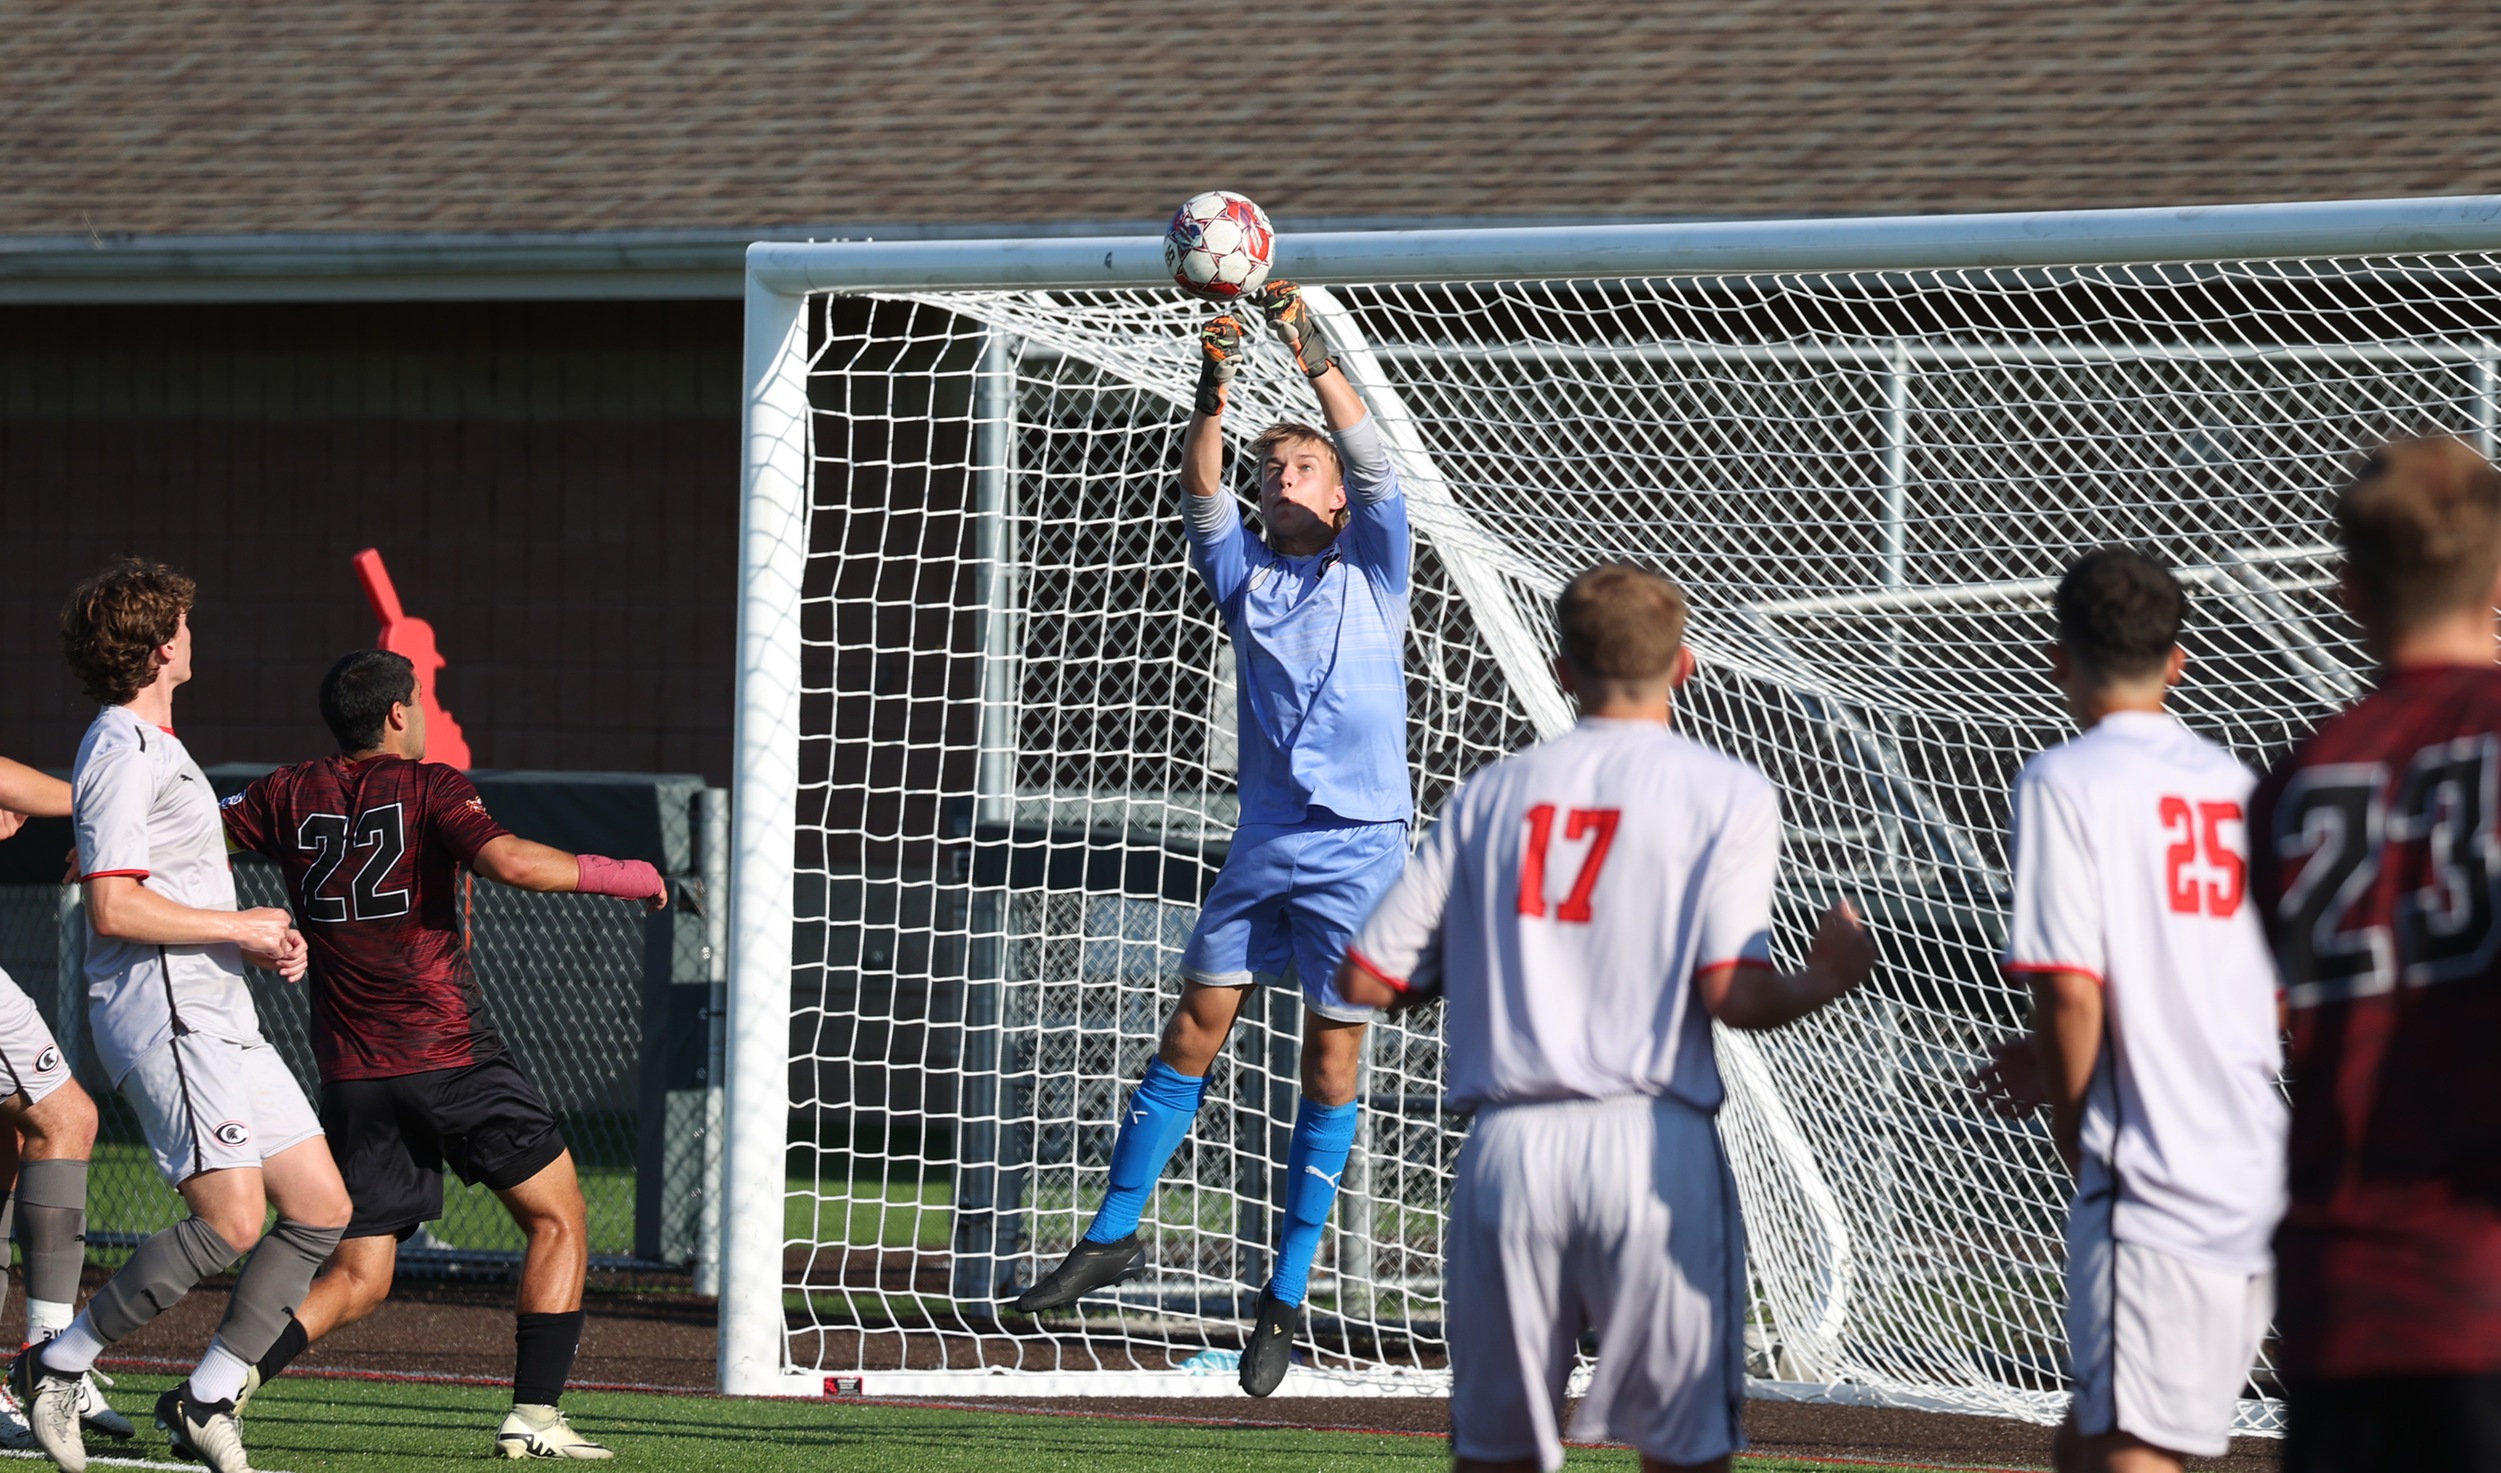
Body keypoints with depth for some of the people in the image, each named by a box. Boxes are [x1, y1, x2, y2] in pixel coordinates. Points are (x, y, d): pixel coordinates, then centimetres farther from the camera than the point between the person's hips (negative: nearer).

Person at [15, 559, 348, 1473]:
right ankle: (59, 1365, -7)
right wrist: (240, 928, -14)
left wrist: (262, 941, 13)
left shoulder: (154, 747, 20)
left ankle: (205, 1399, 7)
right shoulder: (123, 755, -12)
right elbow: (113, 910, -22)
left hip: (218, 1015, 10)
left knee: (320, 1208, 5)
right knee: (231, 1219, -18)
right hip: (163, 1016, -10)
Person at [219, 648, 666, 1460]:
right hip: (448, 1051, -5)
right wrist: (624, 875, -9)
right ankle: (534, 1416, 2)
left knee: (357, 1279, 8)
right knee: (559, 1218, 10)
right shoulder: (431, 787, -5)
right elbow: (509, 861, -21)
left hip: (350, 1071, 5)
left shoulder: (292, 795, 8)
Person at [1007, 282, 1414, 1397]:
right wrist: (1214, 397, -21)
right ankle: (1114, 1232, 11)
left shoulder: (1372, 570, 4)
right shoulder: (1248, 577, 11)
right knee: (1195, 1024, 2)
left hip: (1360, 845, -3)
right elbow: (1203, 499, -5)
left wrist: (1312, 355, -20)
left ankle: (1288, 1292, 2)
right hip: (1264, 843, 3)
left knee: (1331, 1055, -2)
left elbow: (1372, 464, -9)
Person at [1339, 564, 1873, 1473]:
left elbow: (1365, 979, 10)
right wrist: (1827, 980, 12)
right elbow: (1735, 995, -8)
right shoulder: (1728, 793, 3)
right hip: (1653, 1148, -3)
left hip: (1507, 1148, 3)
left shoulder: (1489, 796, 13)